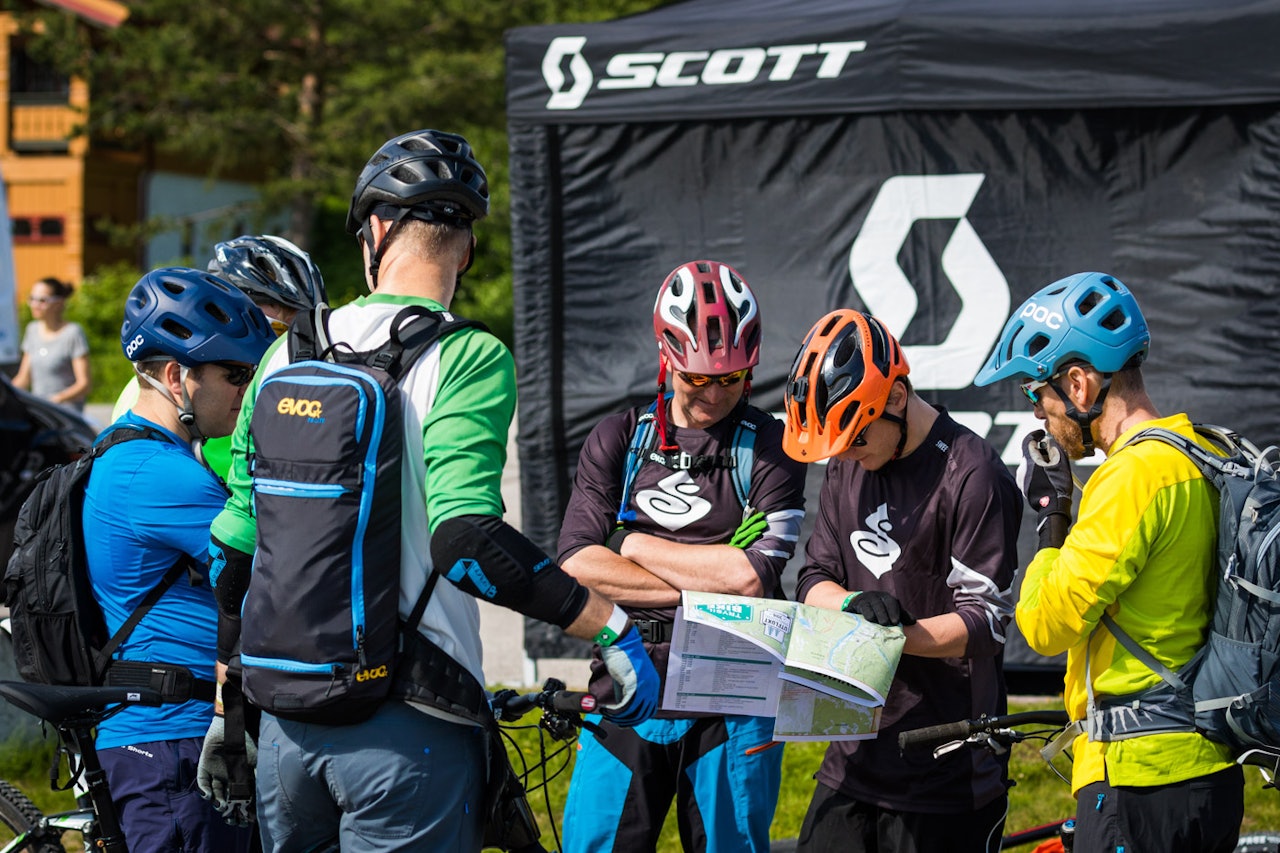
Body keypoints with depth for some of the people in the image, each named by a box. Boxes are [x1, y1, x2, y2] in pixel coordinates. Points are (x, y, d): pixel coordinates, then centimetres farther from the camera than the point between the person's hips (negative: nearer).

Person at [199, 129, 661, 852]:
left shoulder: (289, 353, 8)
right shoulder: (467, 358, -9)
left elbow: (235, 553, 11)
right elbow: (466, 540, -22)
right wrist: (612, 627, -15)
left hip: (289, 719, 5)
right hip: (410, 726, -5)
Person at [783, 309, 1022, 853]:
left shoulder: (972, 477, -12)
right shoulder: (847, 468, 12)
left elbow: (986, 623, -14)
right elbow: (813, 580, 10)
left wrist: (889, 637, -26)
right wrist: (854, 603, -13)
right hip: (855, 757, 7)